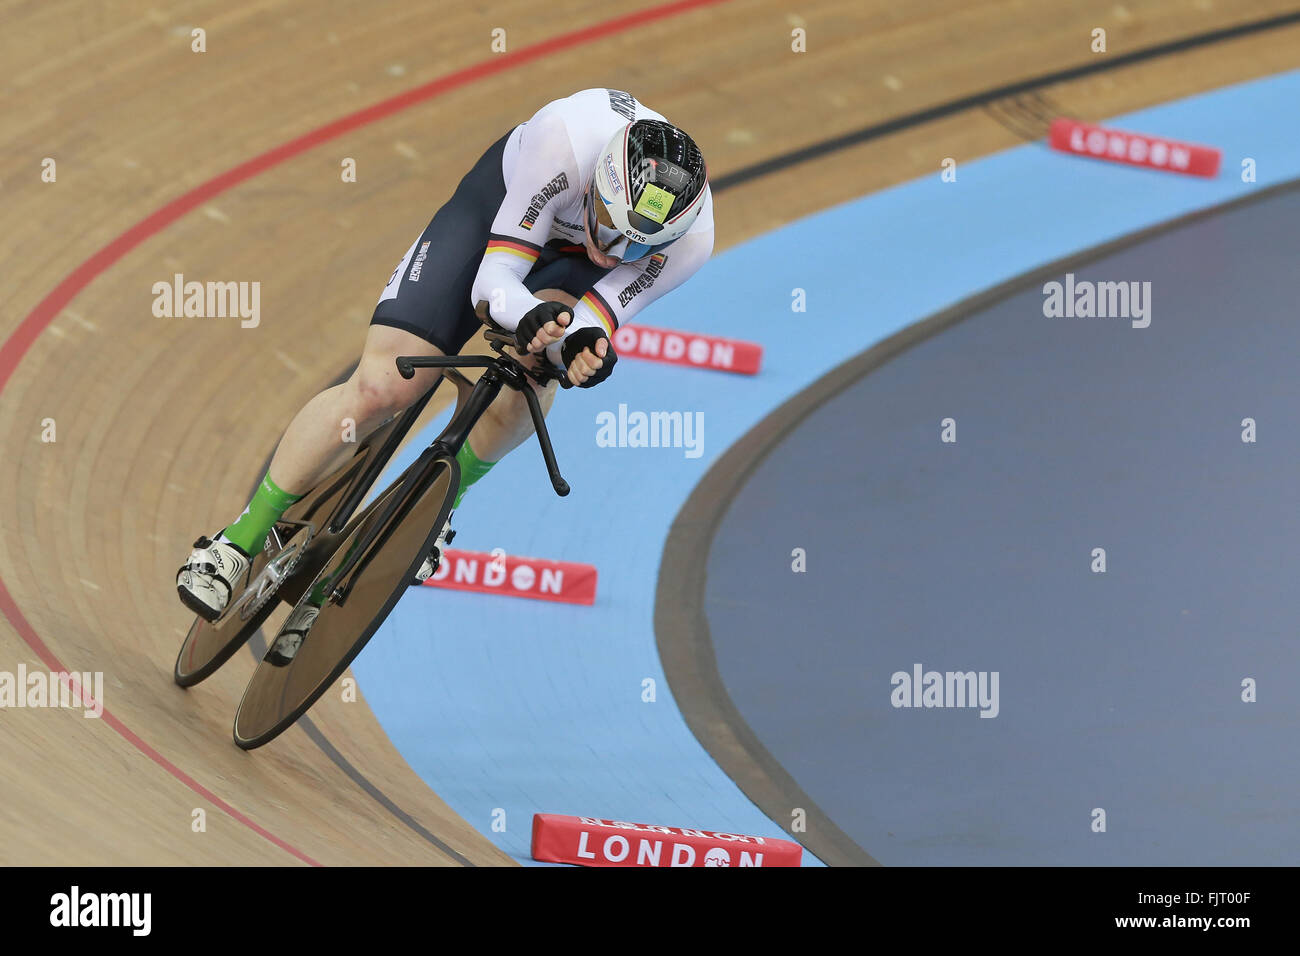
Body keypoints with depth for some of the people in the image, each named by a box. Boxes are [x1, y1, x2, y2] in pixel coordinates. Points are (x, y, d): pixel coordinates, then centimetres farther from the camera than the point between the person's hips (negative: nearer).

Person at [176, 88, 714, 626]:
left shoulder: (689, 241, -35)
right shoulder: (568, 140, -42)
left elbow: (586, 330, -29)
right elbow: (493, 282, -36)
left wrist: (585, 349, -54)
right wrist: (530, 317, -58)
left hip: (572, 264, 2)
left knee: (537, 371, -32)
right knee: (380, 389, -15)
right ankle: (241, 540, 3)